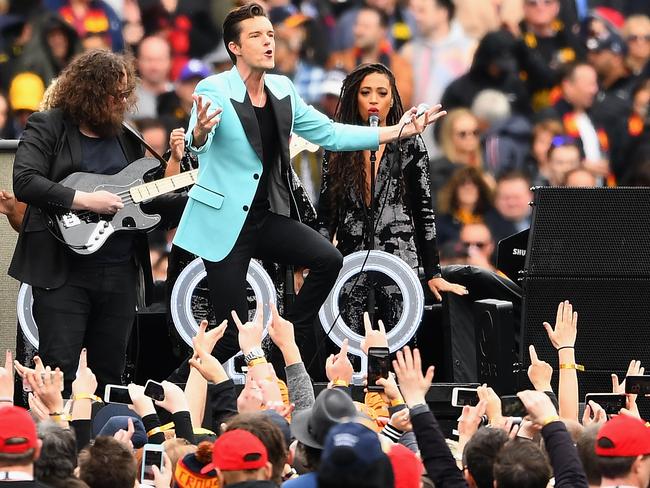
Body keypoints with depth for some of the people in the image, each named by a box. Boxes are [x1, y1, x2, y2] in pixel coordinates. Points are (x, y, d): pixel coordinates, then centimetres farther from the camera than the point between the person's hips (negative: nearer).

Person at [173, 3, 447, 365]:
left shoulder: (283, 91, 5)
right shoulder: (214, 90, -15)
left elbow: (329, 133, 10)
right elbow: (198, 145, -30)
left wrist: (397, 132, 4)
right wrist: (200, 132, -56)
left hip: (268, 217, 6)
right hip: (225, 222, -6)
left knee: (328, 259, -16)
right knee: (233, 336, -8)